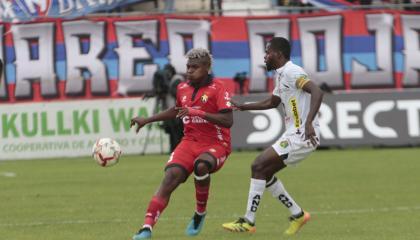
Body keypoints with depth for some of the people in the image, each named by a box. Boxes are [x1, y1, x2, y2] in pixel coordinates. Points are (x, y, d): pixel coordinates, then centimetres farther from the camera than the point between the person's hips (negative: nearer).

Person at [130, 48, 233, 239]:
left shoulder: (217, 89, -9)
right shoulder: (182, 88, 9)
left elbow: (228, 121, -20)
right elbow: (177, 111, 31)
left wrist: (198, 112, -28)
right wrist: (147, 120, 30)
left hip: (215, 144, -5)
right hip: (190, 142, 5)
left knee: (201, 166, -37)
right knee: (171, 176, -20)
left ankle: (200, 213, -11)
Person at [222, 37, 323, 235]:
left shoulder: (292, 72, -15)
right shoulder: (281, 74, 16)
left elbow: (317, 92, -29)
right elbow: (272, 102, 33)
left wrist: (308, 122, -39)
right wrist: (242, 107, 28)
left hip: (302, 136, -10)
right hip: (293, 135, 10)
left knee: (259, 166, -12)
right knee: (264, 173, 11)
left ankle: (248, 222, -8)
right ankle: (297, 215, 17)